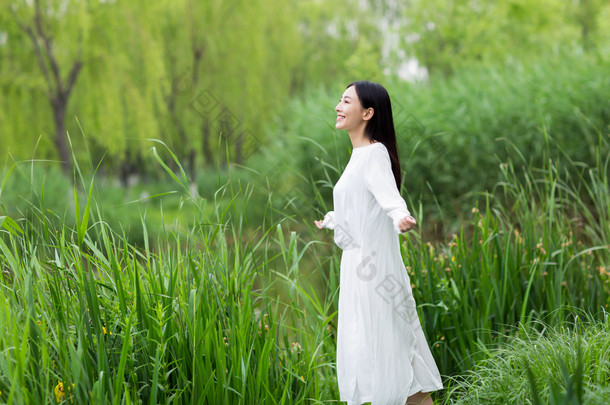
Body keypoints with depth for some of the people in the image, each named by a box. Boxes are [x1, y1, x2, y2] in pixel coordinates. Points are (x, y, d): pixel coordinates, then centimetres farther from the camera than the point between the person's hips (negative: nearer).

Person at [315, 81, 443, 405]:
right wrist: (330, 220, 47)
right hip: (359, 266, 9)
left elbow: (388, 196, -32)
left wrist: (400, 218, -54)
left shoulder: (375, 153, -14)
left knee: (384, 348, -7)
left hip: (373, 267, -9)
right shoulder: (359, 155, 14)